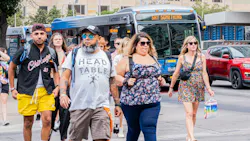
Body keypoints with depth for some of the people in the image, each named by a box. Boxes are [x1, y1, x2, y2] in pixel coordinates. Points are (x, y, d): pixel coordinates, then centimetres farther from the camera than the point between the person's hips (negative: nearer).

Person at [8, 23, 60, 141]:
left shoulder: (51, 52, 7)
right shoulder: (25, 51, -3)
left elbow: (55, 71, 20)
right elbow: (11, 67, 7)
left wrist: (57, 86, 5)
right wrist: (12, 88, 5)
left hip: (46, 91, 2)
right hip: (27, 91, -2)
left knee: (47, 119, -10)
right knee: (28, 122, 4)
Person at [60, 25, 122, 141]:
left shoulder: (107, 57, 14)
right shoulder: (74, 54, 8)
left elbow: (112, 83, 18)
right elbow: (65, 77, 2)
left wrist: (117, 104, 16)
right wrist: (63, 94, -15)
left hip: (101, 106, 1)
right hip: (79, 106, -1)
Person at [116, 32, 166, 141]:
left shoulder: (153, 58, 14)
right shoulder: (127, 60, 0)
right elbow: (116, 76, 0)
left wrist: (161, 81, 8)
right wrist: (126, 81, -17)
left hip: (152, 102, 2)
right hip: (131, 102, -2)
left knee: (150, 129, -12)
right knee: (134, 130, 10)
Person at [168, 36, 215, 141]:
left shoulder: (202, 57, 3)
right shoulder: (182, 58, 0)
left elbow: (204, 73, 1)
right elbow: (176, 73, 7)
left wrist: (208, 88, -7)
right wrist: (171, 87, 12)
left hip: (198, 87, 3)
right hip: (185, 87, -2)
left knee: (194, 114, 9)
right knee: (189, 113, -13)